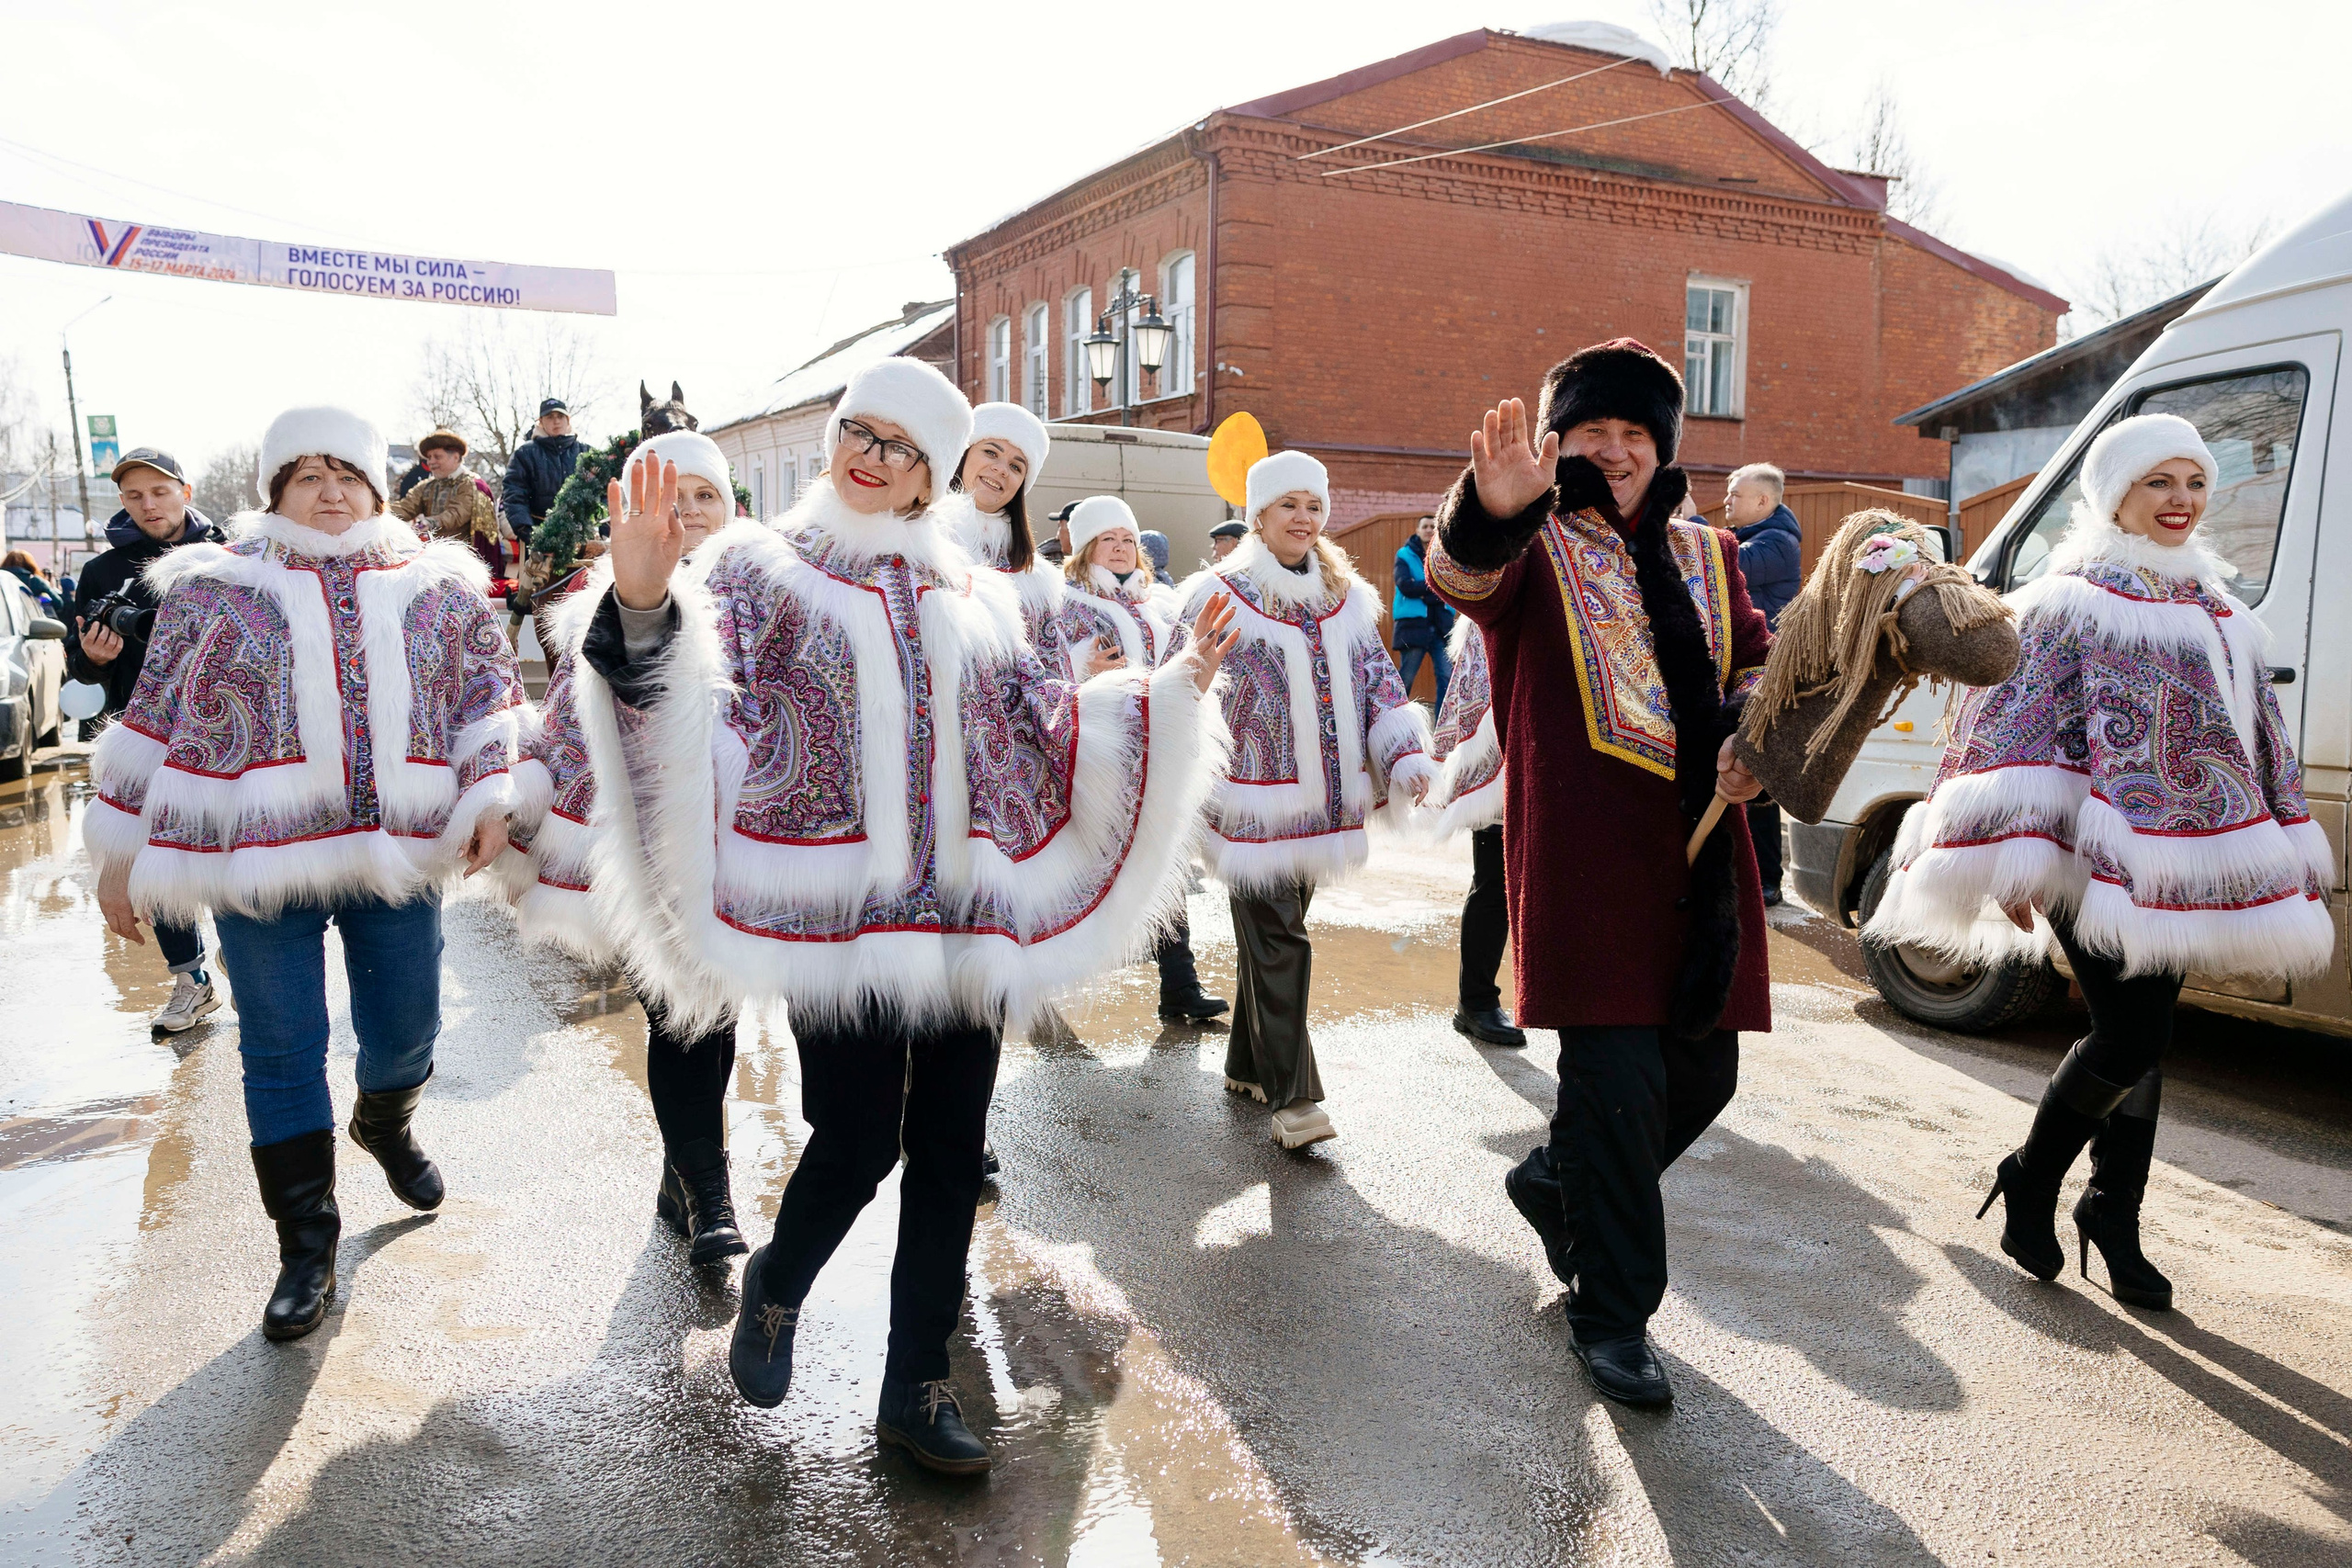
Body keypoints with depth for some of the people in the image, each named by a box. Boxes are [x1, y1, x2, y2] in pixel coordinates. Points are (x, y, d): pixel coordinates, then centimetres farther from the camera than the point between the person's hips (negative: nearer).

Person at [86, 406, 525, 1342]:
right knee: (281, 1049, 5)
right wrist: (118, 858, 8)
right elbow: (154, 723, 6)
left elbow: (490, 693, 10)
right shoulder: (215, 589, 3)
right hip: (260, 852, -1)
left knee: (406, 1027, 11)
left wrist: (490, 798, -4)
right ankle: (306, 1243, 19)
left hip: (399, 849, 1)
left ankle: (385, 1124, 46)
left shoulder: (437, 587, 7)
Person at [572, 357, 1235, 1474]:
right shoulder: (762, 569, 4)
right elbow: (695, 690, -12)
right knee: (858, 1142, -3)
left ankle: (918, 1385, 24)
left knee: (949, 1149, 6)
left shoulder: (969, 594, 15)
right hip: (835, 912, -4)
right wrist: (644, 607, -32)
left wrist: (1173, 687, 7)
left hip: (964, 913, 4)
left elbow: (1043, 719, 14)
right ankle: (774, 1292, 31)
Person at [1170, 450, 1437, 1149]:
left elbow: (1378, 682, 10)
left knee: (1271, 935, 15)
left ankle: (1248, 1064, 30)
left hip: (1322, 799, 5)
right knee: (1276, 941, -7)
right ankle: (1293, 1096, -2)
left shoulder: (1347, 598, 11)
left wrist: (1406, 754, -4)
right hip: (1253, 800, -5)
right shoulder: (1217, 596, -4)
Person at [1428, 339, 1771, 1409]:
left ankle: (1555, 1183, 40)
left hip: (1702, 859, 7)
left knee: (1704, 1071, 13)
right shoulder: (1533, 548, 0)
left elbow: (1758, 667, 18)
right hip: (1587, 860, -6)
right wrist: (1492, 509, -47)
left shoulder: (1708, 555, 19)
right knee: (1617, 1079, -6)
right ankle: (1612, 1315, 13)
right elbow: (1463, 575, -23)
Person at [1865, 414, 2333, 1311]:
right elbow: (2012, 730, -10)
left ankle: (2115, 1219, 23)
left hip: (2183, 859, 7)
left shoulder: (2219, 615, 16)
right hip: (2098, 859, -7)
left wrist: (2283, 858, 21)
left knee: (2141, 1038, 10)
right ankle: (2030, 1182, 10)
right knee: (2136, 1033, -13)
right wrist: (2013, 861, -16)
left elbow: (2261, 741, 23)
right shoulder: (2067, 605, -4)